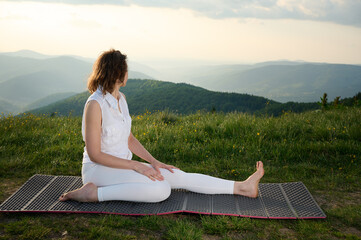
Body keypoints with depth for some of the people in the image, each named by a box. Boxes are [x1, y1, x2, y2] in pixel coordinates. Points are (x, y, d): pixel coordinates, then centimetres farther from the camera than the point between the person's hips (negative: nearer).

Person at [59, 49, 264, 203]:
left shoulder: (121, 98, 7)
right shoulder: (95, 105, -19)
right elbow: (95, 154, -19)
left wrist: (153, 161, 2)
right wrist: (136, 166, -19)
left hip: (123, 165, 8)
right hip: (99, 169, -8)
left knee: (178, 176, -4)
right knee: (161, 189, -28)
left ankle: (242, 187, -2)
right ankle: (94, 192, -20)